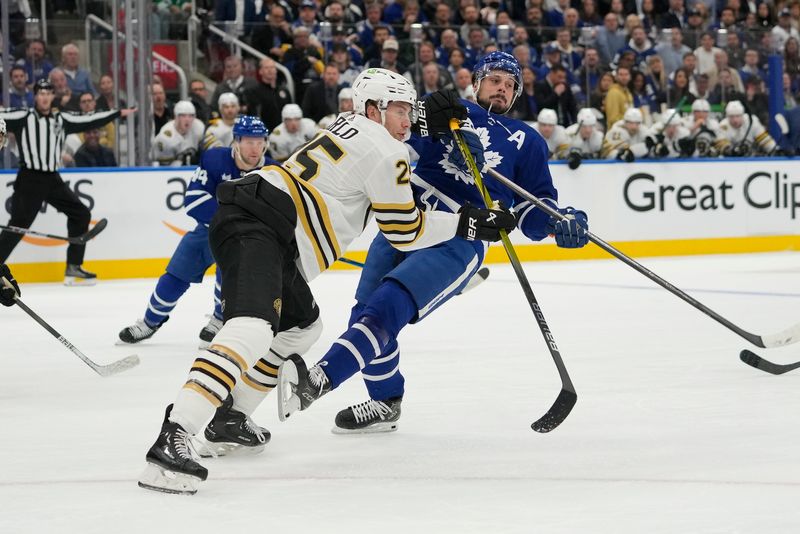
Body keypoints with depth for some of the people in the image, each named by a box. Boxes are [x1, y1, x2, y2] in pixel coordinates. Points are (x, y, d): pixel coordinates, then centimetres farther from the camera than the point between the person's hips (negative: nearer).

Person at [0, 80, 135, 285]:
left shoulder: (61, 120, 12)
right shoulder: (23, 118, -4)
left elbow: (88, 121, 19)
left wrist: (118, 113, 23)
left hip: (52, 179, 6)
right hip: (29, 179, -6)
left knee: (80, 214, 5)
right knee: (18, 225, -13)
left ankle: (73, 268, 11)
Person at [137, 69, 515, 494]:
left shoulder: (349, 126, 24)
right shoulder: (383, 152, -3)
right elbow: (405, 232, 1)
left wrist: (428, 123, 31)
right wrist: (470, 223, 9)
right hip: (256, 230, -11)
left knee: (300, 326, 27)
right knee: (252, 330, -29)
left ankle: (227, 418, 26)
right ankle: (171, 440, -45)